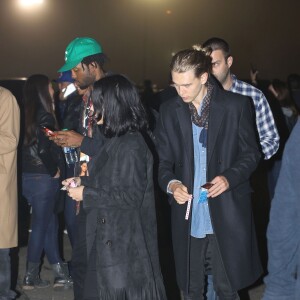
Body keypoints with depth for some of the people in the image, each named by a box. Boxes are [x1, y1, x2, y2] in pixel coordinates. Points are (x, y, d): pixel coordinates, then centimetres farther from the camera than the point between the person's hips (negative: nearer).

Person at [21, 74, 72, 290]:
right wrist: (54, 171, -7)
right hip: (42, 178, -8)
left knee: (50, 224, 14)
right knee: (41, 225, 3)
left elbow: (32, 147, 8)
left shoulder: (28, 115, 9)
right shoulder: (45, 117, -15)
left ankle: (60, 273, 20)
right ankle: (31, 277, 11)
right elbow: (44, 150, -22)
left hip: (27, 176, 8)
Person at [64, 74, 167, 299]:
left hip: (127, 241, -9)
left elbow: (131, 195, -23)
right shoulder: (117, 140, 9)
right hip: (113, 236, 9)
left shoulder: (131, 145, -21)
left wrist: (86, 194, -18)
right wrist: (83, 181, 9)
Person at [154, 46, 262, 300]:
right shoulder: (169, 110, 6)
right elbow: (164, 160, 8)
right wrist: (171, 183, -13)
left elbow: (251, 153, 1)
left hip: (226, 216, -3)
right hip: (188, 218, 3)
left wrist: (229, 177, -17)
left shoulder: (236, 105, -4)